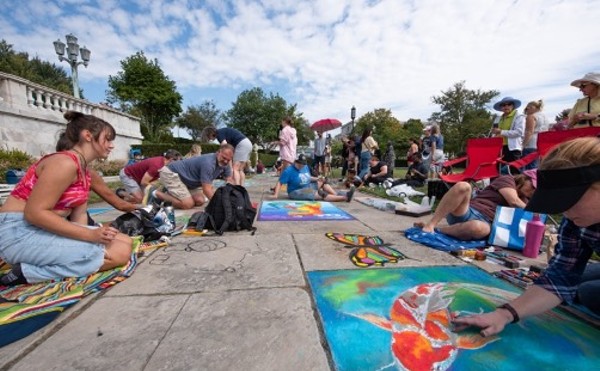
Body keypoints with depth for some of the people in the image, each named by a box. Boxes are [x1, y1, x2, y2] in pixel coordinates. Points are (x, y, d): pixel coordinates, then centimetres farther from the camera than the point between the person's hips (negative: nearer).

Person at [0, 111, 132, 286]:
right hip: (20, 232, -8)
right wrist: (90, 235, -26)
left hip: (47, 229, 8)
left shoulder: (85, 172, 10)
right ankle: (27, 272, -8)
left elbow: (79, 216, 7)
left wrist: (92, 234, -10)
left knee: (125, 242, -2)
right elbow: (34, 213, -23)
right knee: (119, 253, -20)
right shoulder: (65, 163, -18)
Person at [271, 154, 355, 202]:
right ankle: (345, 197, -24)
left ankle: (337, 194, -19)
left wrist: (317, 179, 1)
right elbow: (280, 183, -16)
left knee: (322, 183, -5)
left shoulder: (306, 167, 7)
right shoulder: (289, 170, -15)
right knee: (322, 195, -21)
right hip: (296, 192, -8)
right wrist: (275, 195, -27)